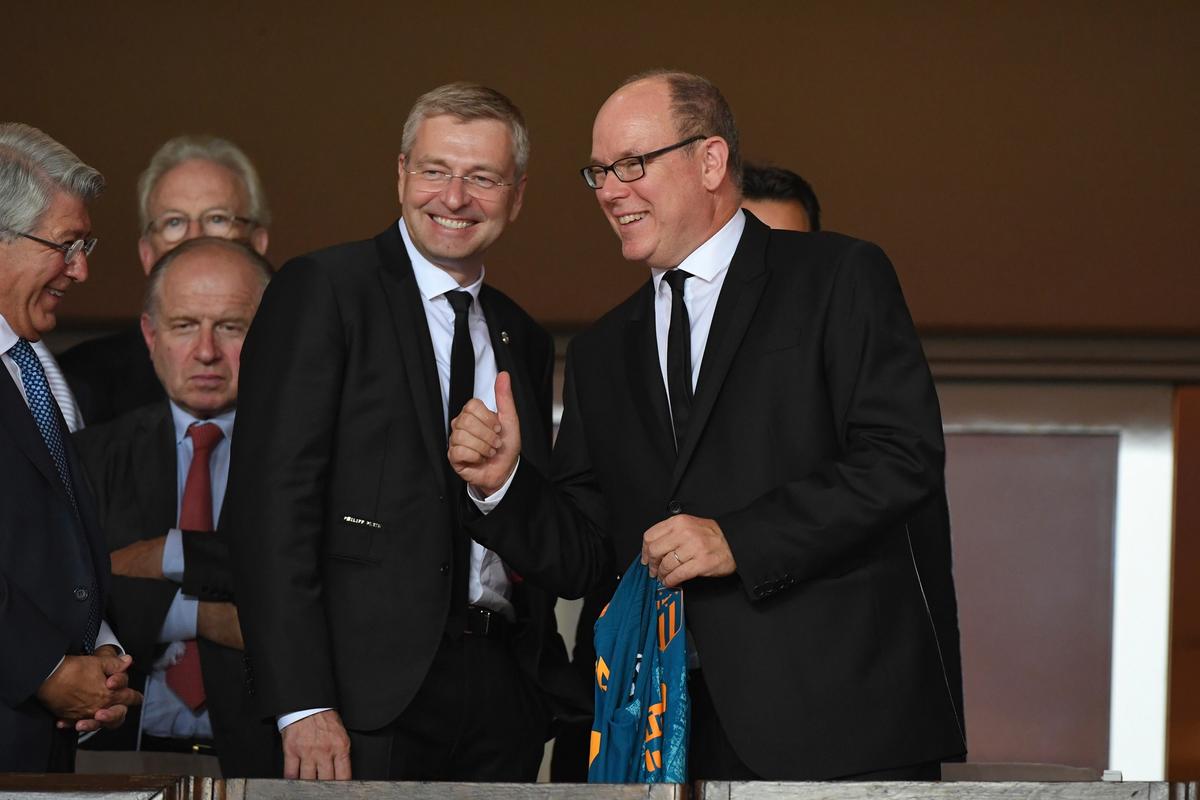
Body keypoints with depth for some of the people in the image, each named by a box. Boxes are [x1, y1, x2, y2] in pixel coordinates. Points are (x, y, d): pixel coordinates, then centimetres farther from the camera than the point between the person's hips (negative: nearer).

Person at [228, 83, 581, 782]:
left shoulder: (524, 340, 18)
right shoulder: (321, 290, -2)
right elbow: (273, 496, -10)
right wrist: (303, 707, -17)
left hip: (504, 696, 6)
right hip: (372, 693, -5)